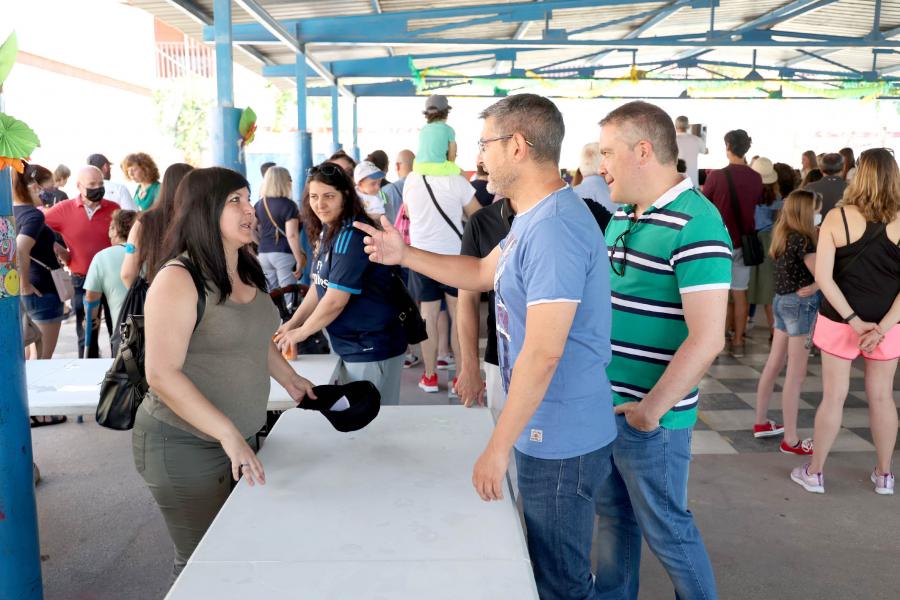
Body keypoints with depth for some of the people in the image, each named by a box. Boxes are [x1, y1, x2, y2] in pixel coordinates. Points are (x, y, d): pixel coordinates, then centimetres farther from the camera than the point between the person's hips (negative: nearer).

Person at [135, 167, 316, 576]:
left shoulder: (245, 270, 7)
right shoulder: (178, 279, -18)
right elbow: (162, 375, -23)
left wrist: (289, 378, 19)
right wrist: (227, 434, -26)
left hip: (240, 437, 7)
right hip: (185, 446, -7)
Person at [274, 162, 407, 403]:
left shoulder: (352, 235, -21)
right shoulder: (327, 231, 8)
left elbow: (335, 301, -21)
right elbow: (320, 286, 15)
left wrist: (301, 332, -7)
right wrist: (291, 324, 9)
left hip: (373, 349, -9)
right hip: (350, 347, 9)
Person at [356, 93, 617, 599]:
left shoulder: (555, 228, -25)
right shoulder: (534, 217, 9)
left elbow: (542, 354, -28)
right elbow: (482, 273, 21)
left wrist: (497, 448, -22)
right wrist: (403, 254, 13)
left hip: (560, 442, -10)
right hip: (548, 432, 10)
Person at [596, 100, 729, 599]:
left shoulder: (696, 225, -19)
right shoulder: (620, 216, 8)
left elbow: (706, 338, -23)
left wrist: (651, 408, -20)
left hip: (649, 415, -8)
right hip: (601, 403, 8)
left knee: (665, 528, 11)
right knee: (612, 516, 22)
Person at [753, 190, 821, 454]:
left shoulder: (783, 236, 8)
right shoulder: (801, 239, -17)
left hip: (783, 301, 9)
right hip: (801, 304, -9)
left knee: (773, 365, 16)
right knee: (796, 374, -3)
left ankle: (761, 422, 27)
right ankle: (791, 440, 3)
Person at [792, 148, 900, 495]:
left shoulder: (837, 217, -10)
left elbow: (823, 276, -15)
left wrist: (854, 320, -13)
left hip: (839, 321, -1)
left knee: (833, 397, 8)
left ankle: (814, 473, 19)